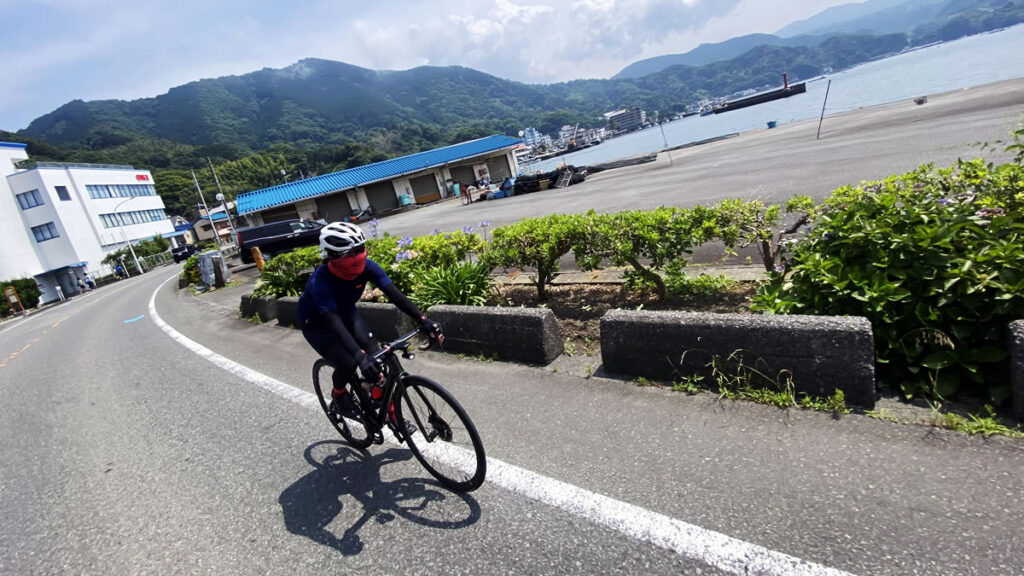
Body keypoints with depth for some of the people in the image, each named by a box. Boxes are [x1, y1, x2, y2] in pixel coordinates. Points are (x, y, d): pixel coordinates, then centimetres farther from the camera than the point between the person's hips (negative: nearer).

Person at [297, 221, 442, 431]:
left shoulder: (365, 266, -25)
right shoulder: (320, 281, -37)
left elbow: (393, 293, -31)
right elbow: (334, 323, -46)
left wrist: (422, 320, -42)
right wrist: (361, 358, -58)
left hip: (348, 314, 4)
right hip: (317, 324, -4)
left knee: (376, 359, -10)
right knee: (348, 363, -25)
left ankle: (391, 414, 7)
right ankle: (338, 395, 11)